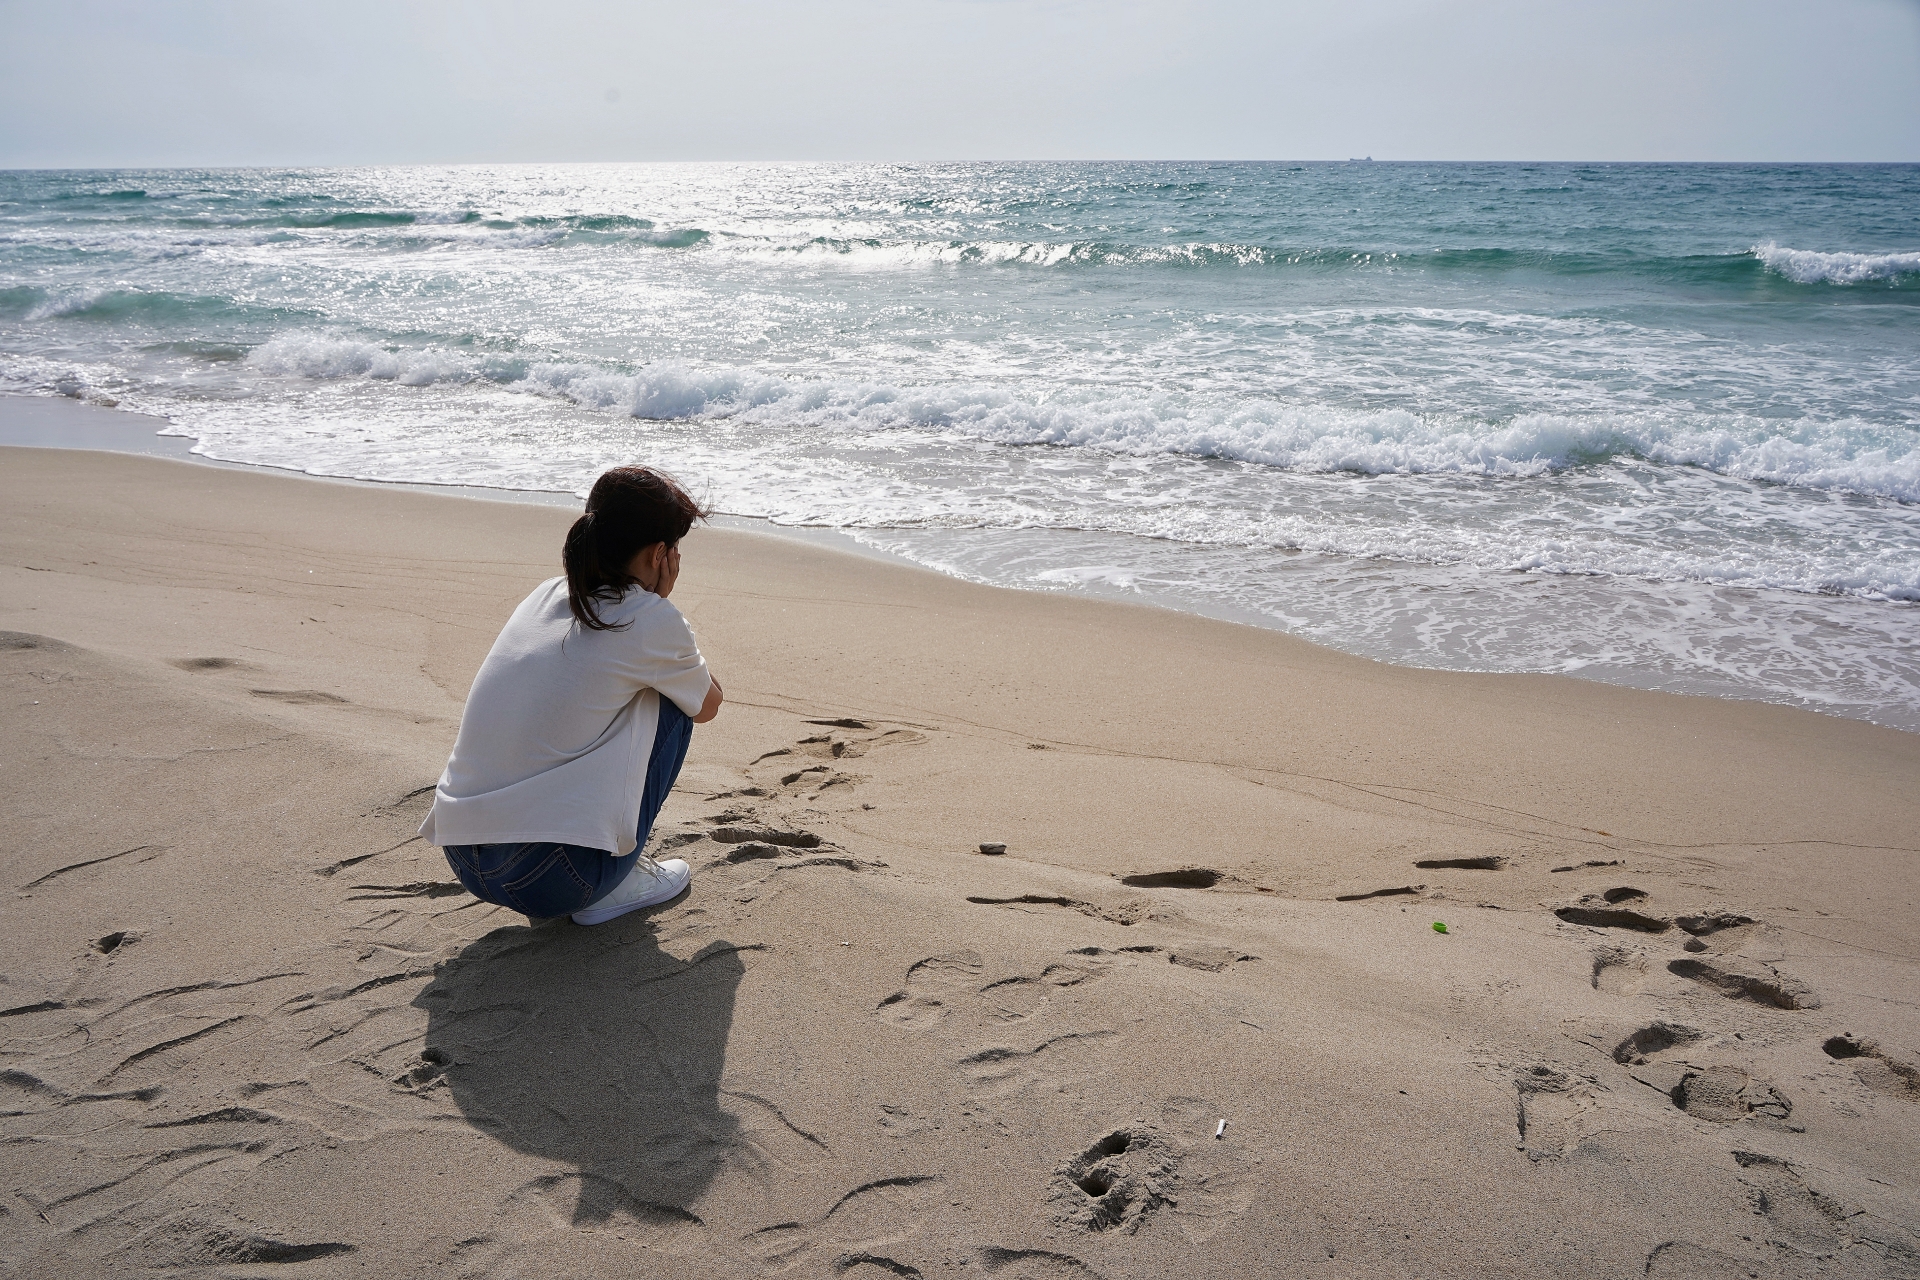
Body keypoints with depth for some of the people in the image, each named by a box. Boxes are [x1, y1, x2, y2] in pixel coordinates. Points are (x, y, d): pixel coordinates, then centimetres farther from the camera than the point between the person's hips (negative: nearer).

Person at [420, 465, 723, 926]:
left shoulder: (545, 596, 12)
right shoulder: (651, 621, -7)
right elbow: (708, 705, 14)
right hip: (555, 879, -7)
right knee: (672, 702, 10)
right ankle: (616, 883, 10)